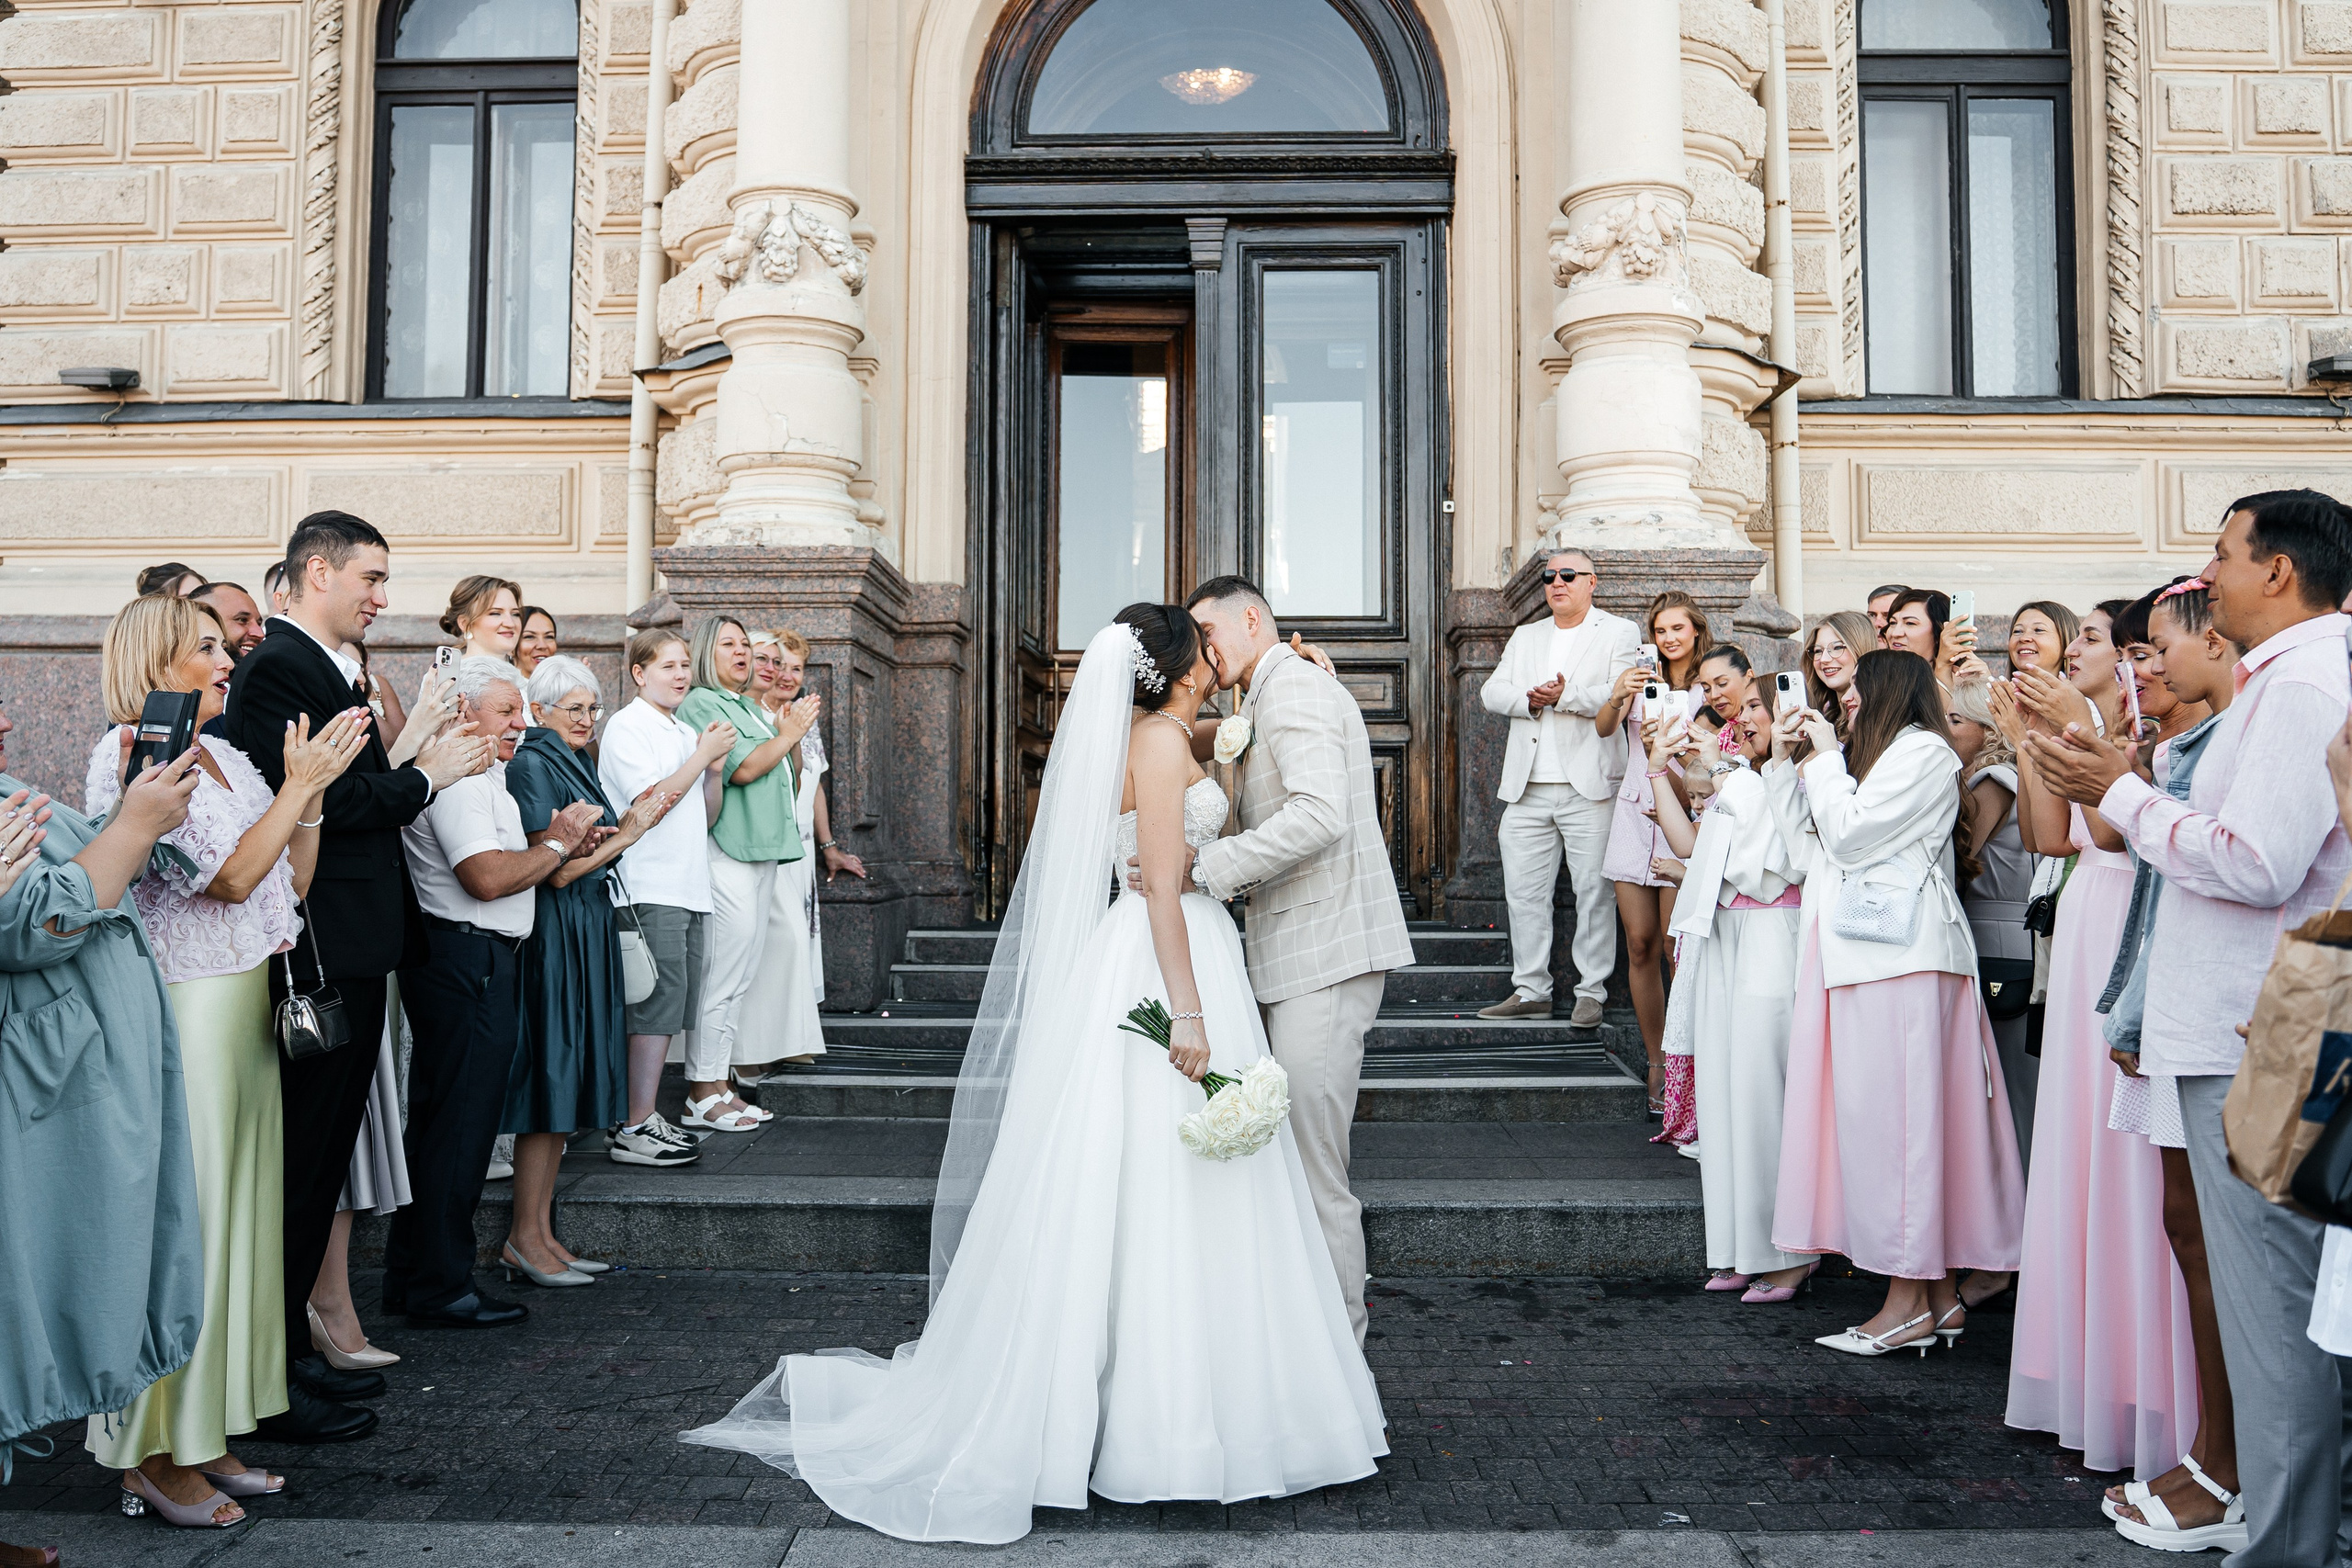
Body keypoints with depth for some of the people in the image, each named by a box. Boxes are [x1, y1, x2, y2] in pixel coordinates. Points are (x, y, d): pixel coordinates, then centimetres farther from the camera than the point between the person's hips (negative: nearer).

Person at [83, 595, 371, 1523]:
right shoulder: (129, 756, -10)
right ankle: (155, 1451, 11)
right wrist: (302, 783, -12)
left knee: (239, 1210, 11)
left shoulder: (225, 756, 13)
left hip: (248, 1006, 8)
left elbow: (292, 885, 13)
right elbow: (232, 877, -17)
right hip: (184, 1016, -8)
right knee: (183, 1217, -2)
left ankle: (206, 1435, 23)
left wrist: (313, 788, 3)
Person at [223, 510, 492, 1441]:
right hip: (320, 954, -10)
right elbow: (315, 801, -23)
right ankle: (270, 1387, 9)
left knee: (321, 1162, 17)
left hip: (352, 954, 10)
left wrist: (429, 758, 5)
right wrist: (424, 776, -12)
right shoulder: (276, 670, -14)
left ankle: (290, 1353, 29)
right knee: (304, 1164, -2)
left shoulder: (331, 670, 17)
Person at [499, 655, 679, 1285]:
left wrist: (629, 824, 5)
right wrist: (628, 832, -10)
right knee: (550, 1077, -5)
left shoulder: (574, 762, 16)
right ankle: (524, 1236, 5)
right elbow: (557, 868, -17)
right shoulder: (533, 764, -12)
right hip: (554, 934, -9)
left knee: (568, 1082, 11)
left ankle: (541, 1230, 18)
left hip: (587, 932, 9)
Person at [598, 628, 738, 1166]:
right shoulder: (627, 727, -5)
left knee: (671, 1007, 9)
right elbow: (651, 804, -16)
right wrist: (704, 755, -9)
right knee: (659, 1001, -11)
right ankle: (636, 1129, -7)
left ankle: (642, 1116, 16)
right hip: (650, 890, -8)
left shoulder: (685, 733, 20)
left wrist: (715, 768, 4)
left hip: (687, 888, 8)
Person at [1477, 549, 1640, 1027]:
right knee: (1524, 892, 5)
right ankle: (1530, 990, 14)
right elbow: (1493, 691, 10)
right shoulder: (1525, 636, 21)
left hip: (1589, 788, -4)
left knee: (1594, 892, -3)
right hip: (1528, 790, 5)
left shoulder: (1618, 633, 7)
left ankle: (1591, 992, 6)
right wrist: (1530, 700, -9)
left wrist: (1566, 696, -19)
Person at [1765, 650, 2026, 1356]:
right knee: (1902, 1114, 7)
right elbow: (1812, 847, 20)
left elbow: (1848, 835, -12)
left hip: (1899, 952, -9)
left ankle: (1910, 1301, -5)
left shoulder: (1924, 751, -3)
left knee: (1893, 1112, -8)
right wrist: (1784, 763, 17)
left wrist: (1827, 756, -1)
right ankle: (1938, 1295, 11)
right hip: (1860, 950, 9)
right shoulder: (1878, 755, 25)